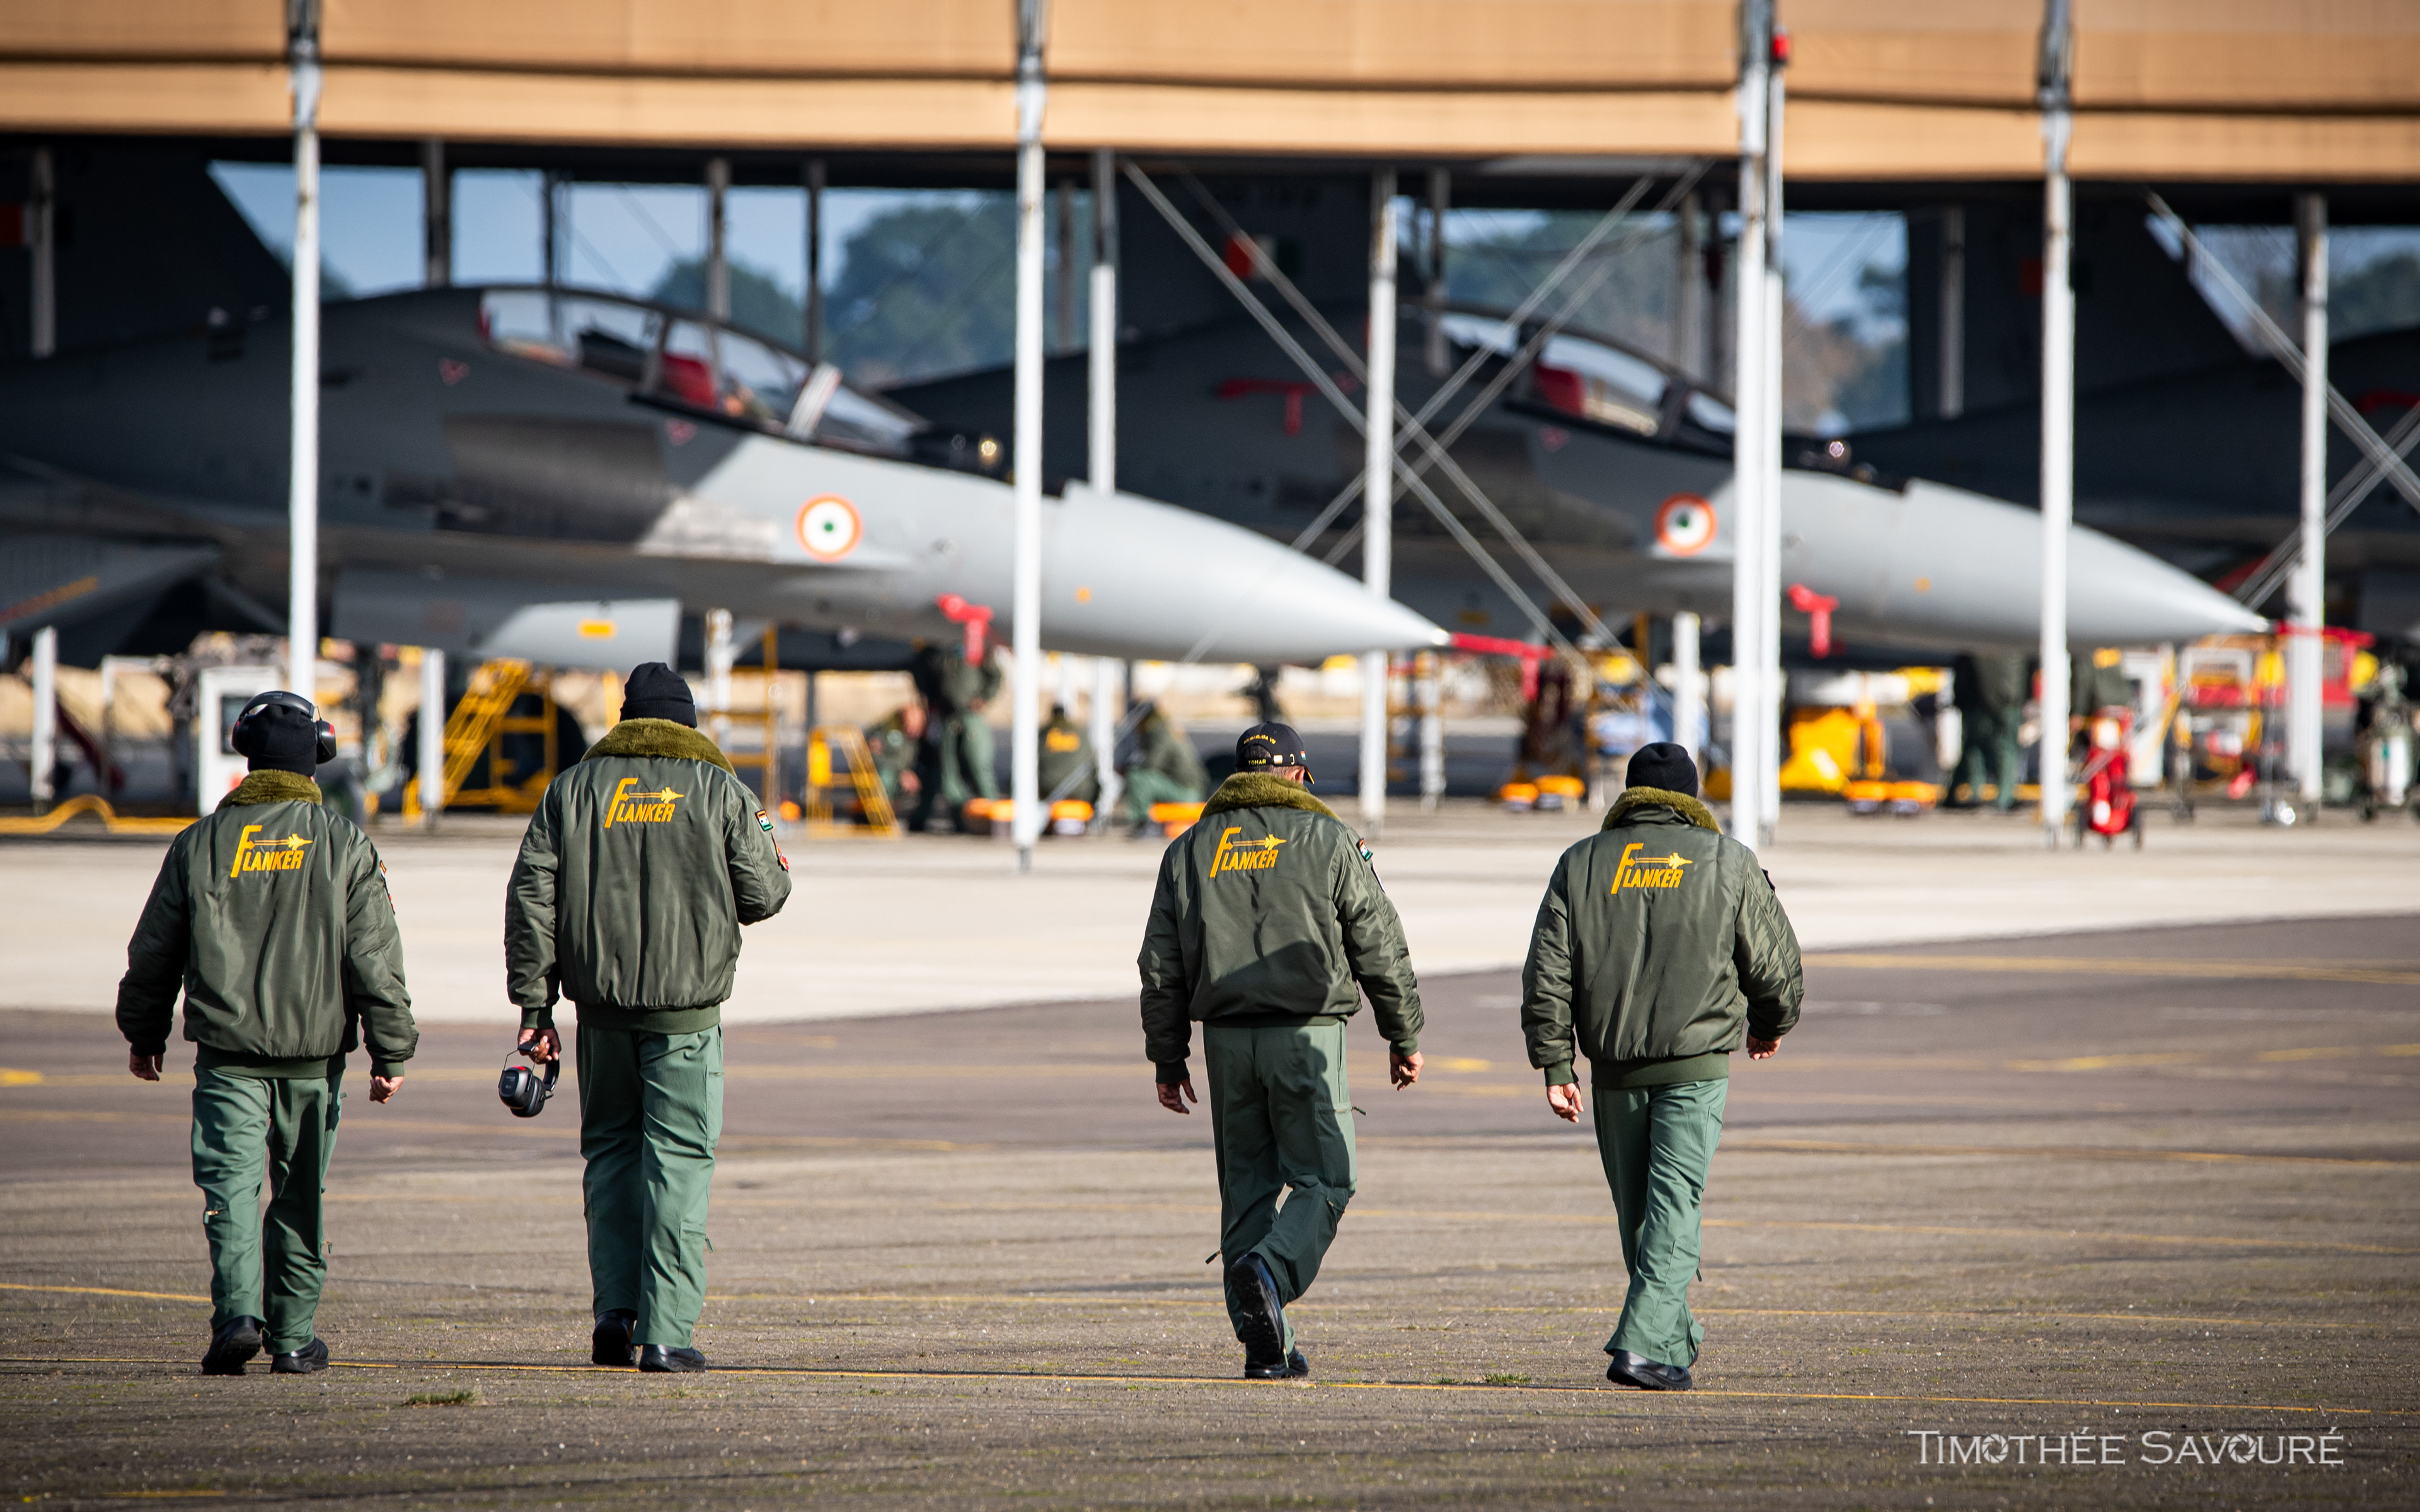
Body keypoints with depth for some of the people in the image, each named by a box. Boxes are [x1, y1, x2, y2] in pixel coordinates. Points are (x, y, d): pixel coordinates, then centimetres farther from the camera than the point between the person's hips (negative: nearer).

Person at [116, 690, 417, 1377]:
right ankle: (294, 1335, 13)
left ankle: (238, 1312, -24)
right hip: (315, 1051, 0)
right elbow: (376, 959, -3)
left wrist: (143, 1034, 23)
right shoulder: (346, 846, 0)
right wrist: (391, 1053, 1)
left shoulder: (201, 844, 3)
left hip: (228, 1050, 0)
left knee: (230, 1183, -3)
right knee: (301, 1194, 11)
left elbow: (154, 952, 10)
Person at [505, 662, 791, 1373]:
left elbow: (532, 896, 3)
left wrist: (534, 1003, 5)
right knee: (679, 1160, 0)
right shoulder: (721, 792, 1)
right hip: (686, 1008, -2)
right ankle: (665, 1332, -6)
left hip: (601, 1002, 2)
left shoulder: (573, 789, 8)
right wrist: (772, 859, 25)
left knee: (611, 1151, 17)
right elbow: (762, 897, 1)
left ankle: (616, 1310, 7)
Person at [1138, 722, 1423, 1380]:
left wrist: (1168, 1058, 15)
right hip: (1306, 1032, -4)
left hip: (1227, 1035, 4)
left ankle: (1264, 1346, 6)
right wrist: (1404, 1038, 9)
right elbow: (1380, 947, 0)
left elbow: (1162, 965, 9)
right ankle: (1270, 1271, -26)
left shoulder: (1191, 849, 10)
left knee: (1247, 1188, 9)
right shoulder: (1327, 840, 0)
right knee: (1323, 1179, 2)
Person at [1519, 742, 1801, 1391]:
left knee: (1636, 1210, 14)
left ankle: (1676, 1342, 25)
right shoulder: (1729, 862, 1)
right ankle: (1642, 1345, -18)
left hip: (1614, 1069, 2)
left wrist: (1554, 1066, 4)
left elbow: (1547, 975, 1)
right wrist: (1770, 1024, 25)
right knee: (1673, 1205, -5)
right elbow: (1774, 960, 5)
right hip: (1696, 1064, -2)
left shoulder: (1582, 863, 6)